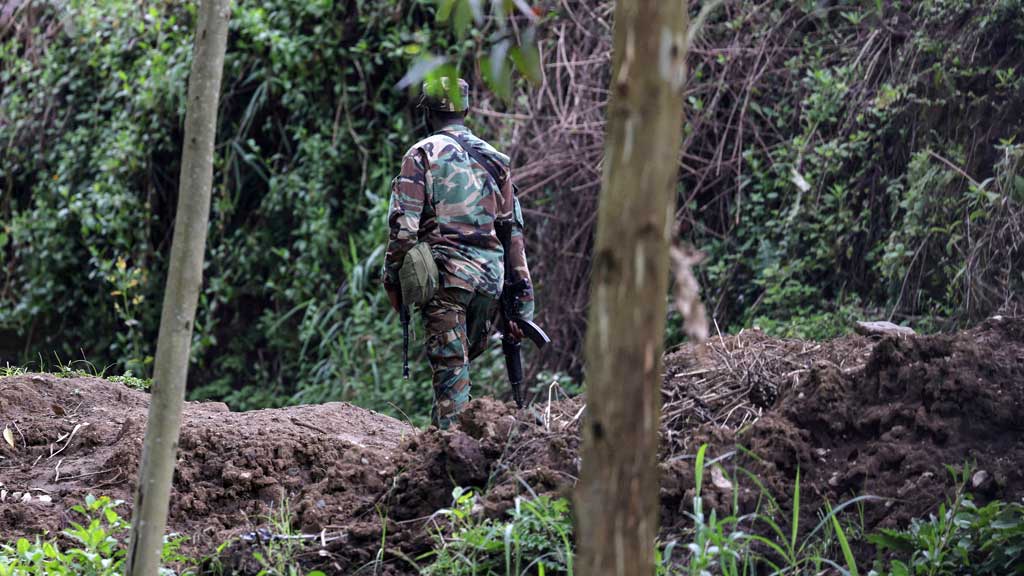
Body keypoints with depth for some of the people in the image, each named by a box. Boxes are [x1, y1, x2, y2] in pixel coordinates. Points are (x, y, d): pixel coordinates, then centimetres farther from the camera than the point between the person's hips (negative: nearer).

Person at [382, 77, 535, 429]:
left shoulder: (423, 154, 0)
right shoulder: (495, 159, 15)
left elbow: (404, 224, -8)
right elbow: (513, 228, 13)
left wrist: (393, 278, 0)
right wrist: (521, 300, 15)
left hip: (447, 271, -5)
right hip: (491, 278, 5)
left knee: (450, 366, -6)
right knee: (464, 358, 16)